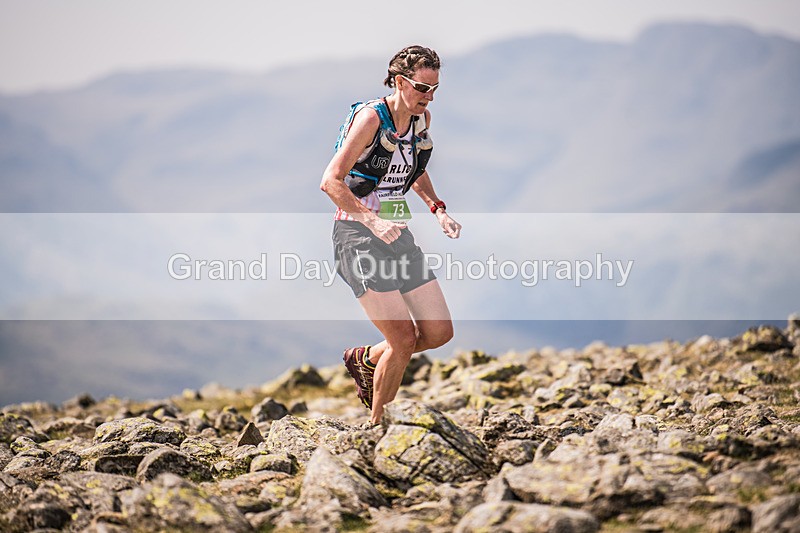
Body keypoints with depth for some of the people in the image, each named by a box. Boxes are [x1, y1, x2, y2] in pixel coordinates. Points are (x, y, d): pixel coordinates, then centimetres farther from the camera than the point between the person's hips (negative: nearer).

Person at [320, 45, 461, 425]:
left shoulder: (421, 119, 8)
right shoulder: (370, 117, -14)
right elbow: (331, 182, -18)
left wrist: (438, 209, 9)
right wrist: (372, 221, -27)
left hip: (398, 233, 8)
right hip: (358, 235, -7)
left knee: (440, 333, 1)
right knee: (403, 338, -15)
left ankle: (364, 359, 25)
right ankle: (376, 425, 4)